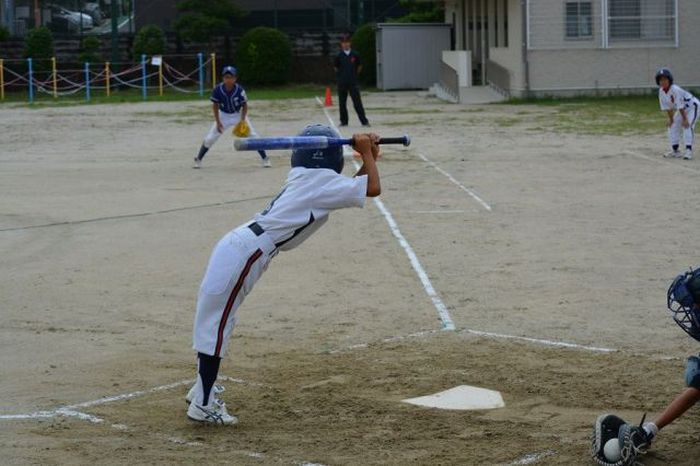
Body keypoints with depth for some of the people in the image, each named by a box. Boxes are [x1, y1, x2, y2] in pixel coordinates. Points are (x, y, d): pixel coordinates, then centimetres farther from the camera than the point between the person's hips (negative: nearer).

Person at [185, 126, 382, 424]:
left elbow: (350, 190, 28)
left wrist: (368, 158, 18)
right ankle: (203, 404, -1)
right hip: (242, 256, -9)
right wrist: (367, 153, 4)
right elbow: (372, 189, -9)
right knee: (217, 325, -5)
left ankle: (204, 389, 31)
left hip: (234, 248, 9)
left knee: (216, 322, 18)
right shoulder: (321, 180, -8)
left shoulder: (304, 178, 18)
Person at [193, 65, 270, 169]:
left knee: (253, 136, -8)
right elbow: (215, 106, -9)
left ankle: (265, 159, 4)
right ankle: (198, 160, 11)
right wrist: (218, 122, -12)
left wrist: (242, 121, -21)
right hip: (223, 115, 1)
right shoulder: (218, 90, -23)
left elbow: (245, 106, -12)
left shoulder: (239, 90, -25)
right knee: (209, 138, -4)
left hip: (239, 115, -1)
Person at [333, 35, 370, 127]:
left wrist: (354, 74, 12)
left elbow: (359, 66, 11)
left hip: (353, 82, -1)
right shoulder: (339, 56, -1)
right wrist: (341, 75, 11)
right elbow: (335, 67, 10)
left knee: (357, 102, -5)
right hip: (342, 83, 1)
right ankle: (344, 121, 16)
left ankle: (364, 121, -5)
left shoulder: (355, 55, -1)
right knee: (342, 103, 5)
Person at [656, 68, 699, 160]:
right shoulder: (661, 92, -10)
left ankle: (688, 150, -27)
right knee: (673, 127, 6)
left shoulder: (675, 90, -33)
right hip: (683, 110, 9)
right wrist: (671, 120, 4)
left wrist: (685, 119, -25)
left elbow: (680, 106, -29)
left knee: (687, 126, -24)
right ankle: (675, 151, 15)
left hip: (692, 106, -9)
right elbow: (667, 107, 1)